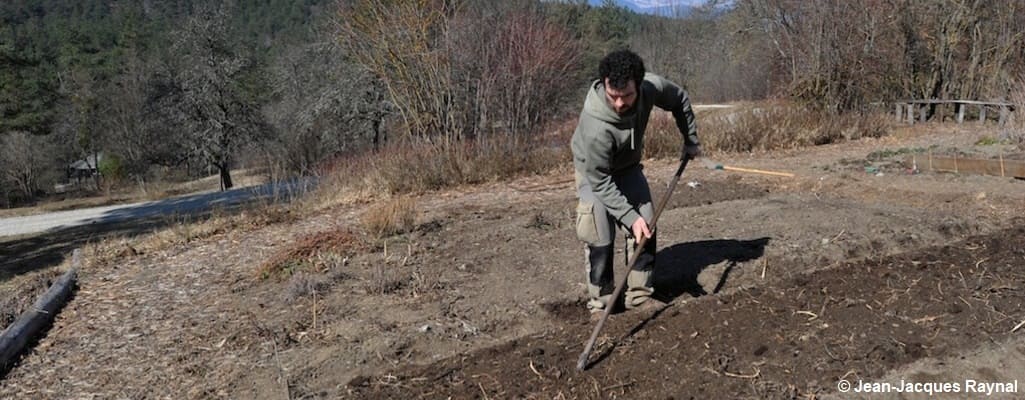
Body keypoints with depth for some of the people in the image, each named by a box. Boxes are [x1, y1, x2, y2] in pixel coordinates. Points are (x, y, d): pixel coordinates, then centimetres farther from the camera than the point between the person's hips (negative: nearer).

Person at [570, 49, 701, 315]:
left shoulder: (651, 87, -28)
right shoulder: (595, 126, -43)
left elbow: (680, 99, -2)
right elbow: (600, 182, -32)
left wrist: (690, 141, 2)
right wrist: (630, 216, -35)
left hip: (628, 166, 6)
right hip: (594, 173, -5)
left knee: (646, 228, 3)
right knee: (600, 239, -14)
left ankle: (639, 296, 14)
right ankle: (600, 304, 1)